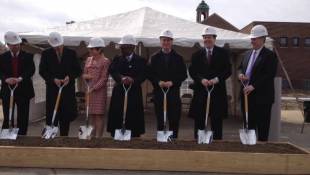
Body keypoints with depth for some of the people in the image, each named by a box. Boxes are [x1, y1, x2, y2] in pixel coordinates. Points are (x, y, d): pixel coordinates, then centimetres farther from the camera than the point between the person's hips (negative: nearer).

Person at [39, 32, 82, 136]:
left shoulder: (71, 53, 3)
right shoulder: (46, 54, 2)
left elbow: (78, 70, 5)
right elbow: (42, 71, 1)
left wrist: (70, 77, -14)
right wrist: (53, 79, -13)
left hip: (68, 89, 1)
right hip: (52, 89, -1)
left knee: (66, 116, 6)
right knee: (51, 116, -1)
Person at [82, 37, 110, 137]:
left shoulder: (105, 61, -6)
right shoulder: (88, 59, 13)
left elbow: (104, 78, -9)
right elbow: (84, 74, 17)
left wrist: (94, 88, -16)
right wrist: (86, 76, -7)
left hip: (100, 91, -6)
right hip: (89, 91, 6)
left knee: (99, 115, -3)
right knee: (91, 115, 8)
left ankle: (98, 136, 1)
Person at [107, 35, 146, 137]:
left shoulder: (140, 61, 4)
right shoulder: (117, 59, 12)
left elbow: (142, 76, -10)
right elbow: (112, 71, -7)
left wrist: (132, 81, -31)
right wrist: (122, 78, -28)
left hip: (134, 95, -2)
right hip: (118, 95, 2)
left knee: (133, 125, 0)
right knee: (116, 123, 2)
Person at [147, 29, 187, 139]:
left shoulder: (178, 58, 7)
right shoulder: (154, 58, 9)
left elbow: (184, 75, 2)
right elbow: (149, 74, 4)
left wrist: (172, 82, -12)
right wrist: (158, 82, -13)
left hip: (174, 92, 0)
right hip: (158, 92, 1)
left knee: (174, 119, 0)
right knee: (160, 120, 5)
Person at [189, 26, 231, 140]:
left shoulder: (223, 53, 7)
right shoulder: (196, 54, 11)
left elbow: (228, 70, 0)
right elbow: (192, 71, 3)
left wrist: (217, 79, -15)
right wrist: (201, 79, -14)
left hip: (218, 91, -1)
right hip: (200, 91, 1)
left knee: (217, 122, 3)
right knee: (199, 121, 5)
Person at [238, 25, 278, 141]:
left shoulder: (270, 55, -8)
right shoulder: (248, 53, 15)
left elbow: (270, 75, -16)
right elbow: (241, 67, 22)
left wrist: (253, 86, -22)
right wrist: (241, 74, -2)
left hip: (262, 97, -7)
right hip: (247, 94, 7)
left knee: (262, 126, 2)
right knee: (248, 123, 13)